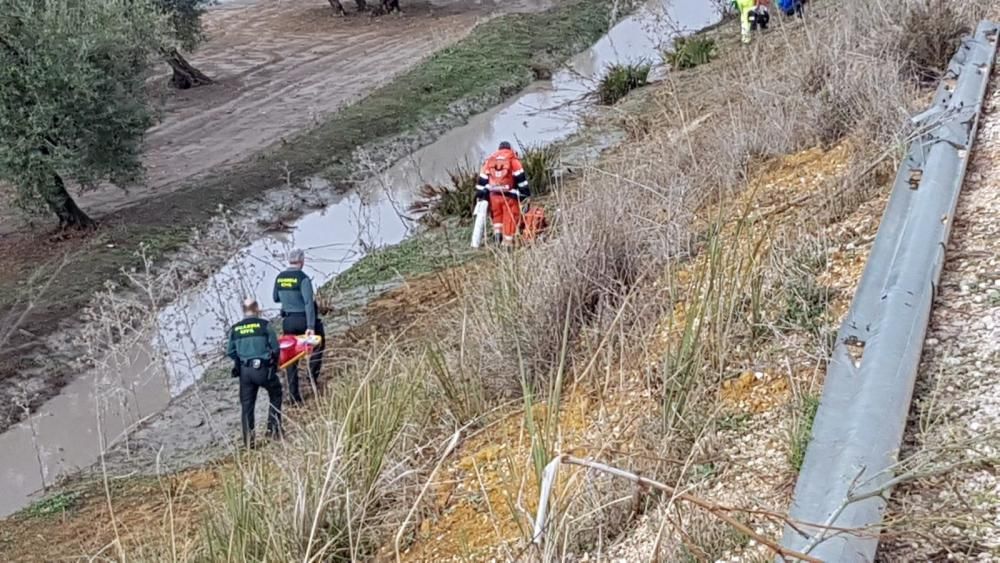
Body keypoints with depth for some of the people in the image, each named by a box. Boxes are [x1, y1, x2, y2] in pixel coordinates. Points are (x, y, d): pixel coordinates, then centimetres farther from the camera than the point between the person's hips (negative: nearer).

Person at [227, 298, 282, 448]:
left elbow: (230, 352, 7)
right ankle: (273, 428, 17)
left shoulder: (234, 329, 5)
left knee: (246, 404, 11)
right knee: (275, 394, 21)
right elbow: (275, 348, -2)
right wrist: (274, 364, 17)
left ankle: (248, 439, 11)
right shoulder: (264, 325, -4)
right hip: (263, 368, -3)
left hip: (244, 371, 3)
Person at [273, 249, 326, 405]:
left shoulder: (279, 278, 4)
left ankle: (294, 395, 10)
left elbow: (276, 299, 16)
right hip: (304, 320, -5)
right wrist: (311, 326, -24)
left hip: (288, 321, 5)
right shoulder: (303, 278, -15)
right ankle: (313, 375, 7)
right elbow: (309, 303, -21)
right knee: (319, 342, 21)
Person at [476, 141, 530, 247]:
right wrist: (525, 192, -2)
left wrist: (480, 194, 17)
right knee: (510, 217, 2)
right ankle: (507, 241, 2)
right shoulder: (513, 158, 3)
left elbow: (483, 178, 13)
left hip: (494, 194, 3)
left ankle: (497, 231, 10)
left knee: (497, 214, 24)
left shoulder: (490, 159, 14)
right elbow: (520, 176, -3)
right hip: (509, 194, -3)